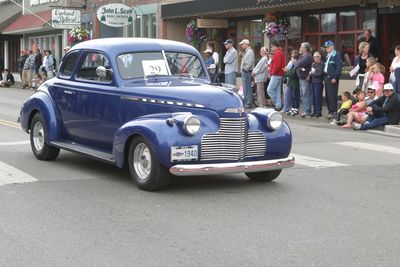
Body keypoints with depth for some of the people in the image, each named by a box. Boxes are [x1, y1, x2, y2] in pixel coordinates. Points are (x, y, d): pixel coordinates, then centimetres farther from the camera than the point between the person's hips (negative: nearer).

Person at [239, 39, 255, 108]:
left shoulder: (250, 51, -12)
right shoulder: (246, 52, 19)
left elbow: (249, 63, -21)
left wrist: (245, 69, -15)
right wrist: (242, 68, 11)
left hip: (247, 72, -11)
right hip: (244, 72, 11)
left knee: (247, 88, -9)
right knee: (245, 88, 13)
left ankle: (249, 103, -8)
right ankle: (246, 102, 18)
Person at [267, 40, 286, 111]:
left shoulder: (277, 53, -13)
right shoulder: (280, 53, 19)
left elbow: (277, 65, -22)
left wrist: (273, 72, -15)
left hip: (276, 75, -10)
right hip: (279, 74, 10)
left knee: (270, 90, -9)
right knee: (277, 91, 9)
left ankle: (277, 105, -7)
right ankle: (278, 105, 8)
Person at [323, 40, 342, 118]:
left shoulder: (336, 55, -6)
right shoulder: (328, 56, 21)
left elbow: (339, 67, -13)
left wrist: (335, 77, -18)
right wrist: (325, 77, 15)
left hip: (332, 78, -9)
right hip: (327, 77, 9)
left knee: (332, 95, -10)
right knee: (327, 95, 8)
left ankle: (333, 112, -9)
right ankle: (330, 111, 13)